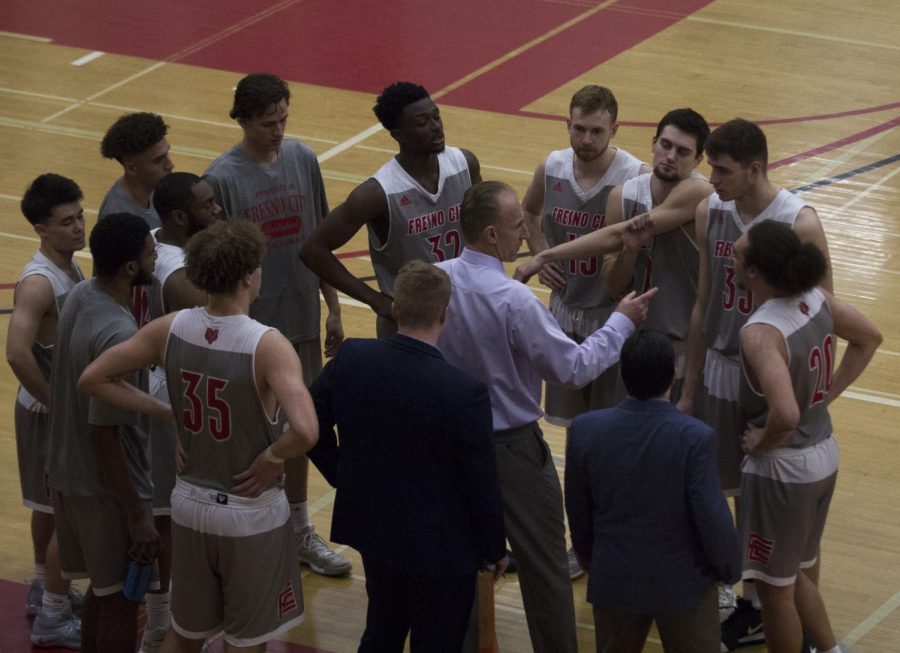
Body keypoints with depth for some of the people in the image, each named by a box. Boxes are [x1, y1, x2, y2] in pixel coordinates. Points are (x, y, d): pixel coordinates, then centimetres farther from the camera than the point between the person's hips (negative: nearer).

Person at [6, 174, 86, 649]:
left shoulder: (70, 267, 2)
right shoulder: (38, 283, -27)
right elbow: (17, 353, -38)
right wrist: (55, 402, -26)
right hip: (49, 415, -9)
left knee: (50, 507, 24)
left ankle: (46, 590, 41)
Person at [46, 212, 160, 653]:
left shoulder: (79, 297, -2)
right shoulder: (118, 336, -29)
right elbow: (106, 435, -26)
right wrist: (138, 515, -20)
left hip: (70, 473, 8)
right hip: (108, 488, -8)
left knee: (104, 587, 22)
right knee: (121, 598, 7)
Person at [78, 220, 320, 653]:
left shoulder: (170, 330, -9)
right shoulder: (267, 346, -25)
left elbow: (92, 380, -1)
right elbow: (305, 432, -37)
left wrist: (164, 410, 2)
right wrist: (271, 460, -17)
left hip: (191, 505, 5)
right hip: (252, 515, -5)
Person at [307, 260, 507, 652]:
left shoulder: (351, 359, -13)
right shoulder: (464, 393, -26)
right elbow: (482, 483, -16)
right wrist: (495, 549, 0)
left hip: (373, 528, 5)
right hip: (440, 547, -5)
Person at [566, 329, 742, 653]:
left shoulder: (585, 430, -14)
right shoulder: (695, 437, -24)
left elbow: (578, 514, -1)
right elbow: (713, 519, -20)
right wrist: (730, 569, 0)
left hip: (613, 581, 3)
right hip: (685, 584, -3)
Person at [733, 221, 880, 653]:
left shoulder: (761, 332, -29)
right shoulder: (815, 299, -6)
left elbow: (786, 414, -40)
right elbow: (869, 338, 11)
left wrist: (761, 445, -20)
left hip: (782, 468, -8)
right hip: (823, 453, 8)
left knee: (775, 588, 10)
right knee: (799, 573, 26)